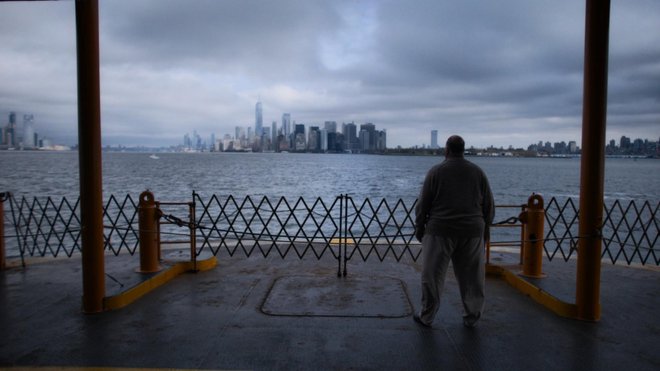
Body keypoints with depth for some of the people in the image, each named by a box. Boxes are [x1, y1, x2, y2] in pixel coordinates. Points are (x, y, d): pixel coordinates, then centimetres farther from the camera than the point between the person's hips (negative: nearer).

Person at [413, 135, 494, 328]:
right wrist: (484, 228, 20)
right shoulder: (478, 172, 7)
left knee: (433, 276, 5)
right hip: (472, 232, 3)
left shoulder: (436, 171, -3)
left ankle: (426, 317, 13)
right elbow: (489, 206, 10)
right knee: (471, 277, 13)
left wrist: (419, 228, 8)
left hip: (441, 230, -3)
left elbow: (422, 204, -2)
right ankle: (471, 317, 22)